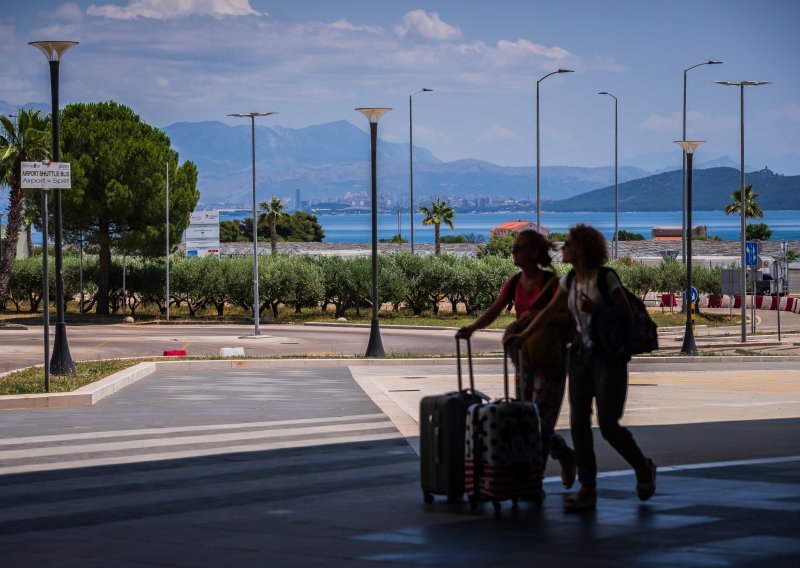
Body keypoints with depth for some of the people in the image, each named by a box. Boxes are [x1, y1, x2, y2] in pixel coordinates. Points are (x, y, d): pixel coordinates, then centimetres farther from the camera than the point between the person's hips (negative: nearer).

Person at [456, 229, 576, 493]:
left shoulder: (552, 282, -12)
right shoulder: (514, 283, 7)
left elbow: (569, 317, -16)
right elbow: (493, 311, 1)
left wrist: (538, 315, -28)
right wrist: (471, 328, -16)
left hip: (551, 359, -7)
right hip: (525, 358, 7)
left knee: (540, 421, -7)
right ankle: (565, 456, 31)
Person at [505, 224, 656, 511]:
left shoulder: (606, 278, -12)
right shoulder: (569, 281, 7)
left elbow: (626, 314, -10)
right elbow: (549, 312, 14)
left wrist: (595, 309, -21)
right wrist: (523, 334, 8)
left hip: (609, 356, -6)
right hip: (581, 355, 6)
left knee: (608, 425, -7)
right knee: (579, 423, -1)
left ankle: (643, 468, 20)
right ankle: (587, 490, 2)